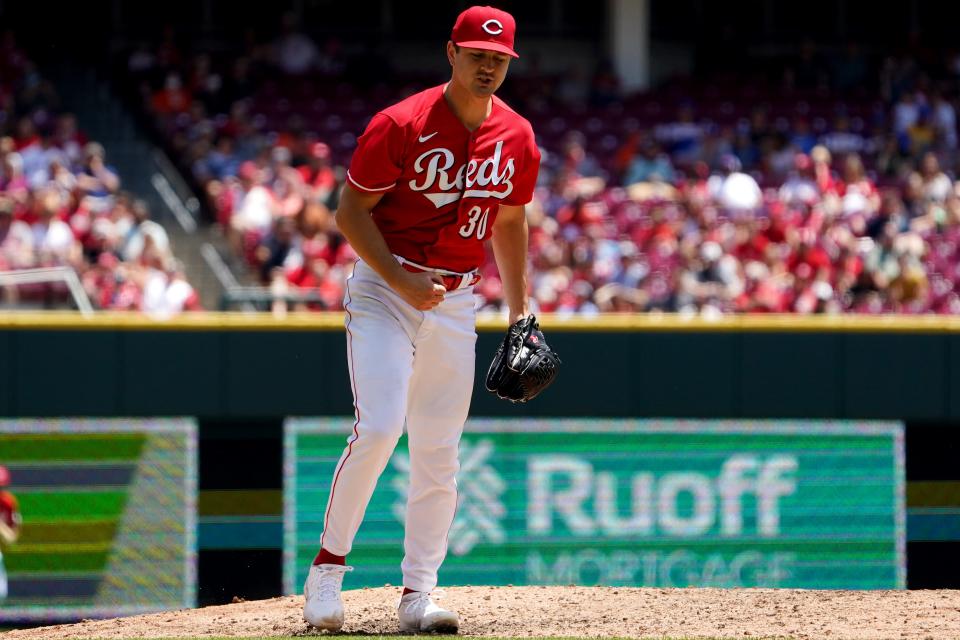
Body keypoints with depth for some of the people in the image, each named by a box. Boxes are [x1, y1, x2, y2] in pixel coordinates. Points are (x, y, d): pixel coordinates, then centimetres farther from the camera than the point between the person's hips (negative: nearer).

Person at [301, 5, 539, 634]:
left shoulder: (517, 138, 4)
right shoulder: (401, 125, -13)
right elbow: (351, 212, -9)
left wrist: (521, 313, 16)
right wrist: (400, 280, -21)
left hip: (458, 301, 5)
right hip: (383, 288, -5)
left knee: (439, 453, 3)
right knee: (378, 428, -19)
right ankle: (328, 564, -3)